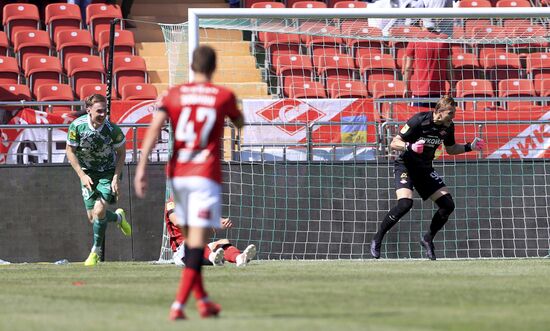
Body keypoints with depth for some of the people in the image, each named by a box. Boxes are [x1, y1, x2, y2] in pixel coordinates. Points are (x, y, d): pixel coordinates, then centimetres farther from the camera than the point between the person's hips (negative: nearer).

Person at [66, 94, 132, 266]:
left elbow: (121, 153, -7)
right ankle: (119, 217, 36)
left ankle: (96, 251, 2)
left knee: (99, 211, -18)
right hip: (87, 172, 2)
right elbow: (70, 151, -7)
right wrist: (82, 175, -16)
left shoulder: (112, 129, -23)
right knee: (92, 217, 1)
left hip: (108, 171, -2)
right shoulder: (77, 126, -20)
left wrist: (116, 178, -14)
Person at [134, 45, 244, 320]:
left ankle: (202, 300, 26)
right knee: (198, 242, -8)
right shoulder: (224, 96, 1)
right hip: (206, 175, -4)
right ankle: (178, 305, -21)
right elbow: (240, 123, 21)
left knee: (190, 240, 19)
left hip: (177, 174, 4)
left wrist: (142, 167, -13)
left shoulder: (174, 94, 4)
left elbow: (154, 128, -9)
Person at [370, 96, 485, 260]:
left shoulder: (448, 127, -4)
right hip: (405, 166, -6)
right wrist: (410, 147, -37)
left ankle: (428, 239, 17)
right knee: (405, 203, -27)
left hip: (425, 169, 6)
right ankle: (377, 239, -10)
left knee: (448, 205, -4)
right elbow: (394, 143, -19)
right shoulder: (419, 120, -21)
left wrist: (469, 147, 1)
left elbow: (451, 149, 15)